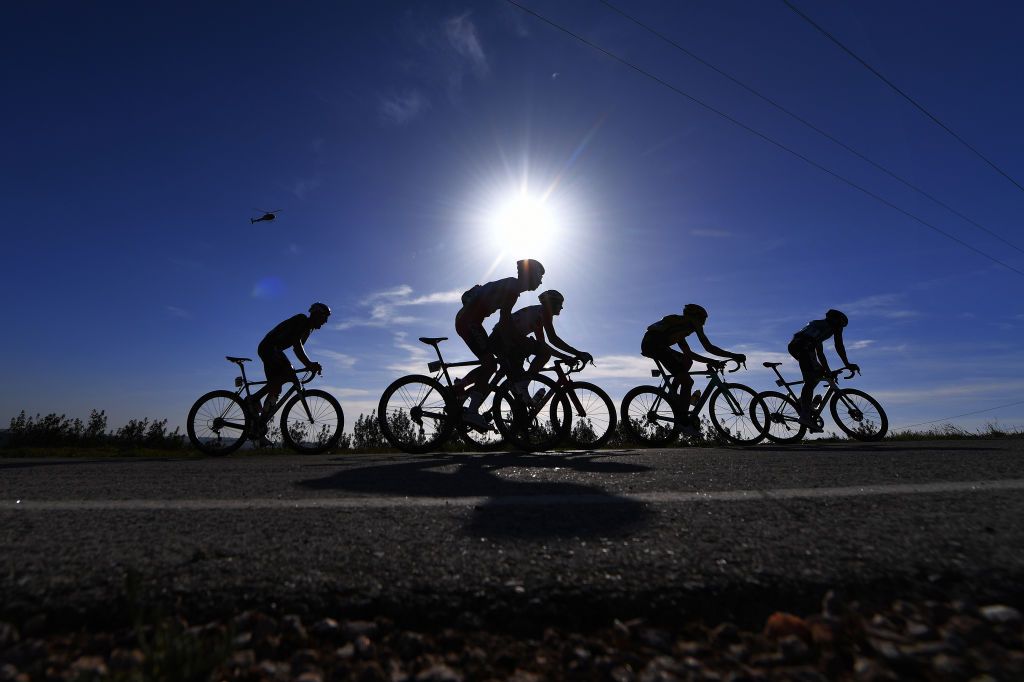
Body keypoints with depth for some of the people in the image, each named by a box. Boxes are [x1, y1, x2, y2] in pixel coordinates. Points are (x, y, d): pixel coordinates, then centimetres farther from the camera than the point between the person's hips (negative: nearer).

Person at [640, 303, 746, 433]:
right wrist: (734, 356, 7)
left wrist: (711, 361, 28)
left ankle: (673, 394, 19)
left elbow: (688, 353, 32)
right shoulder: (692, 322, 10)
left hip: (648, 344, 9)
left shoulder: (679, 327, 33)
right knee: (687, 381, -5)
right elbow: (708, 347, 2)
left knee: (687, 361, 26)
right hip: (655, 343, -9)